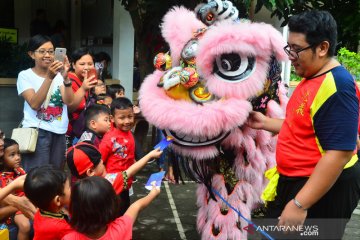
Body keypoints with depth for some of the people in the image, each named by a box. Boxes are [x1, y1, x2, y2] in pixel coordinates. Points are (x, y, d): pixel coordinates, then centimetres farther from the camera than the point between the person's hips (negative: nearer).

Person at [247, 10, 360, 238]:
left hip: (324, 190, -10)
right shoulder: (312, 79, 9)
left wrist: (300, 204, -28)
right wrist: (265, 123, 7)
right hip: (296, 182, 10)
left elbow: (339, 153, -29)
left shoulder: (336, 86, -24)